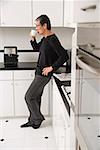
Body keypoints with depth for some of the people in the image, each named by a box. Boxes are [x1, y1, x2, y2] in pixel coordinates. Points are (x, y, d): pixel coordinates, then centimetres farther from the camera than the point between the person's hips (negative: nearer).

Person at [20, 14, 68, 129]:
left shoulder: (52, 39, -20)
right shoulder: (45, 39, 9)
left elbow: (64, 56, -27)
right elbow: (36, 48, 25)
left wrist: (52, 67, -22)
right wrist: (33, 38, 8)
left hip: (44, 74, -9)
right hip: (39, 72, 9)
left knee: (29, 97, -2)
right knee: (35, 97, 16)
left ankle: (38, 118, 16)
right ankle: (32, 121, 29)